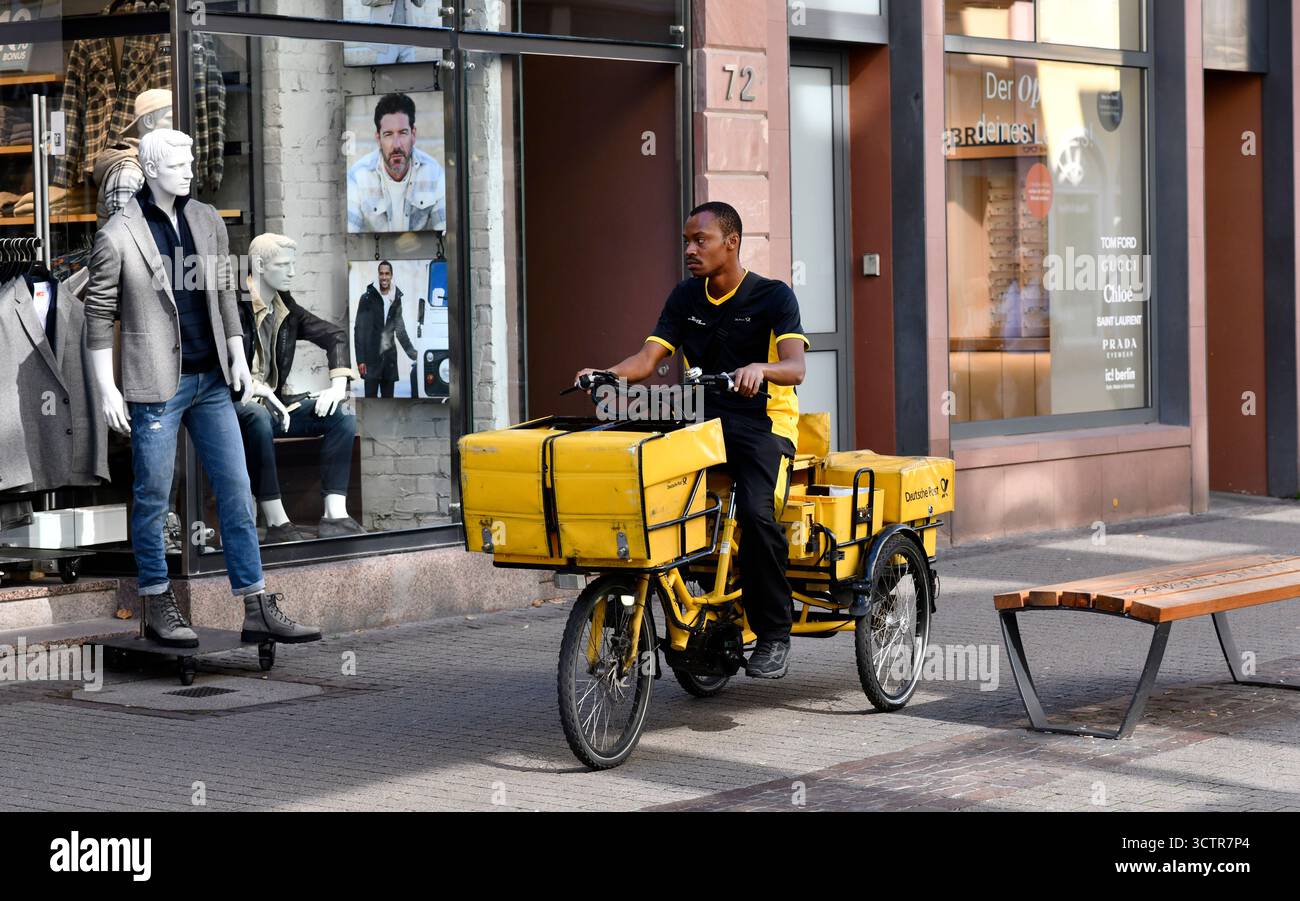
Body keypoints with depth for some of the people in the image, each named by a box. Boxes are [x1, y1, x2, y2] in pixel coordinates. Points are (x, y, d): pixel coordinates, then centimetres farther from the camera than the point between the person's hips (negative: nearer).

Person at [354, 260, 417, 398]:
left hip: (390, 357, 4)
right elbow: (359, 331, -4)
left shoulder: (396, 299, 10)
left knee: (388, 399, 6)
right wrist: (360, 359, -10)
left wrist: (413, 353, 15)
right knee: (371, 398, -5)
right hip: (372, 357, -4)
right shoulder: (367, 299, -2)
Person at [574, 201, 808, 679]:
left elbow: (795, 367, -18)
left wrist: (760, 369, -40)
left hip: (763, 424, -4)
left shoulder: (773, 296, -4)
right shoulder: (686, 298, 12)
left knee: (755, 512, -31)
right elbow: (648, 358, 2)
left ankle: (774, 635, -14)